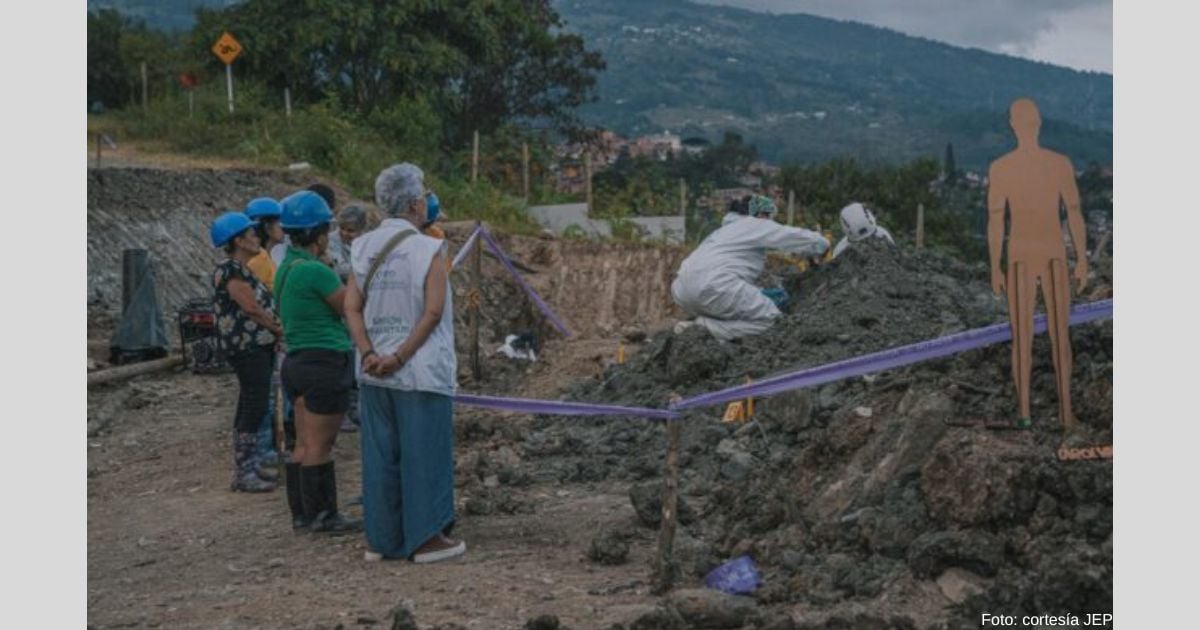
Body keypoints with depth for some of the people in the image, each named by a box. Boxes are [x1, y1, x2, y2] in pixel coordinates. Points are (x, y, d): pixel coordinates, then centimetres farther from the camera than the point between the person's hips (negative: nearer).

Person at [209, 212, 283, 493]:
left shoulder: (242, 269, 17)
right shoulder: (231, 271, -14)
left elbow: (262, 304, 17)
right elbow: (252, 308, -18)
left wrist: (276, 328, 3)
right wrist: (279, 329, -7)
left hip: (258, 344, 11)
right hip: (247, 345, -11)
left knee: (250, 405, 13)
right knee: (255, 405, -10)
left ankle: (247, 466, 20)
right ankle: (244, 473, -7)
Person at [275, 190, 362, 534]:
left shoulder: (285, 268, 12)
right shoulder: (316, 271, -18)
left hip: (297, 361, 9)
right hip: (325, 361, -9)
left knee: (304, 444, 13)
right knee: (320, 445, -2)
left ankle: (301, 513, 19)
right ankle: (322, 515, 6)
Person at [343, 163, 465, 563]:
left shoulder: (364, 248, 6)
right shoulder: (429, 249, -9)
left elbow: (352, 307, 0)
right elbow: (432, 312, -16)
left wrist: (369, 354, -6)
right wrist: (400, 357, -13)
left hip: (375, 371, 5)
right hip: (421, 371, -5)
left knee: (380, 454, 12)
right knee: (424, 453, 4)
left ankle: (381, 538, 19)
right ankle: (426, 538, 10)